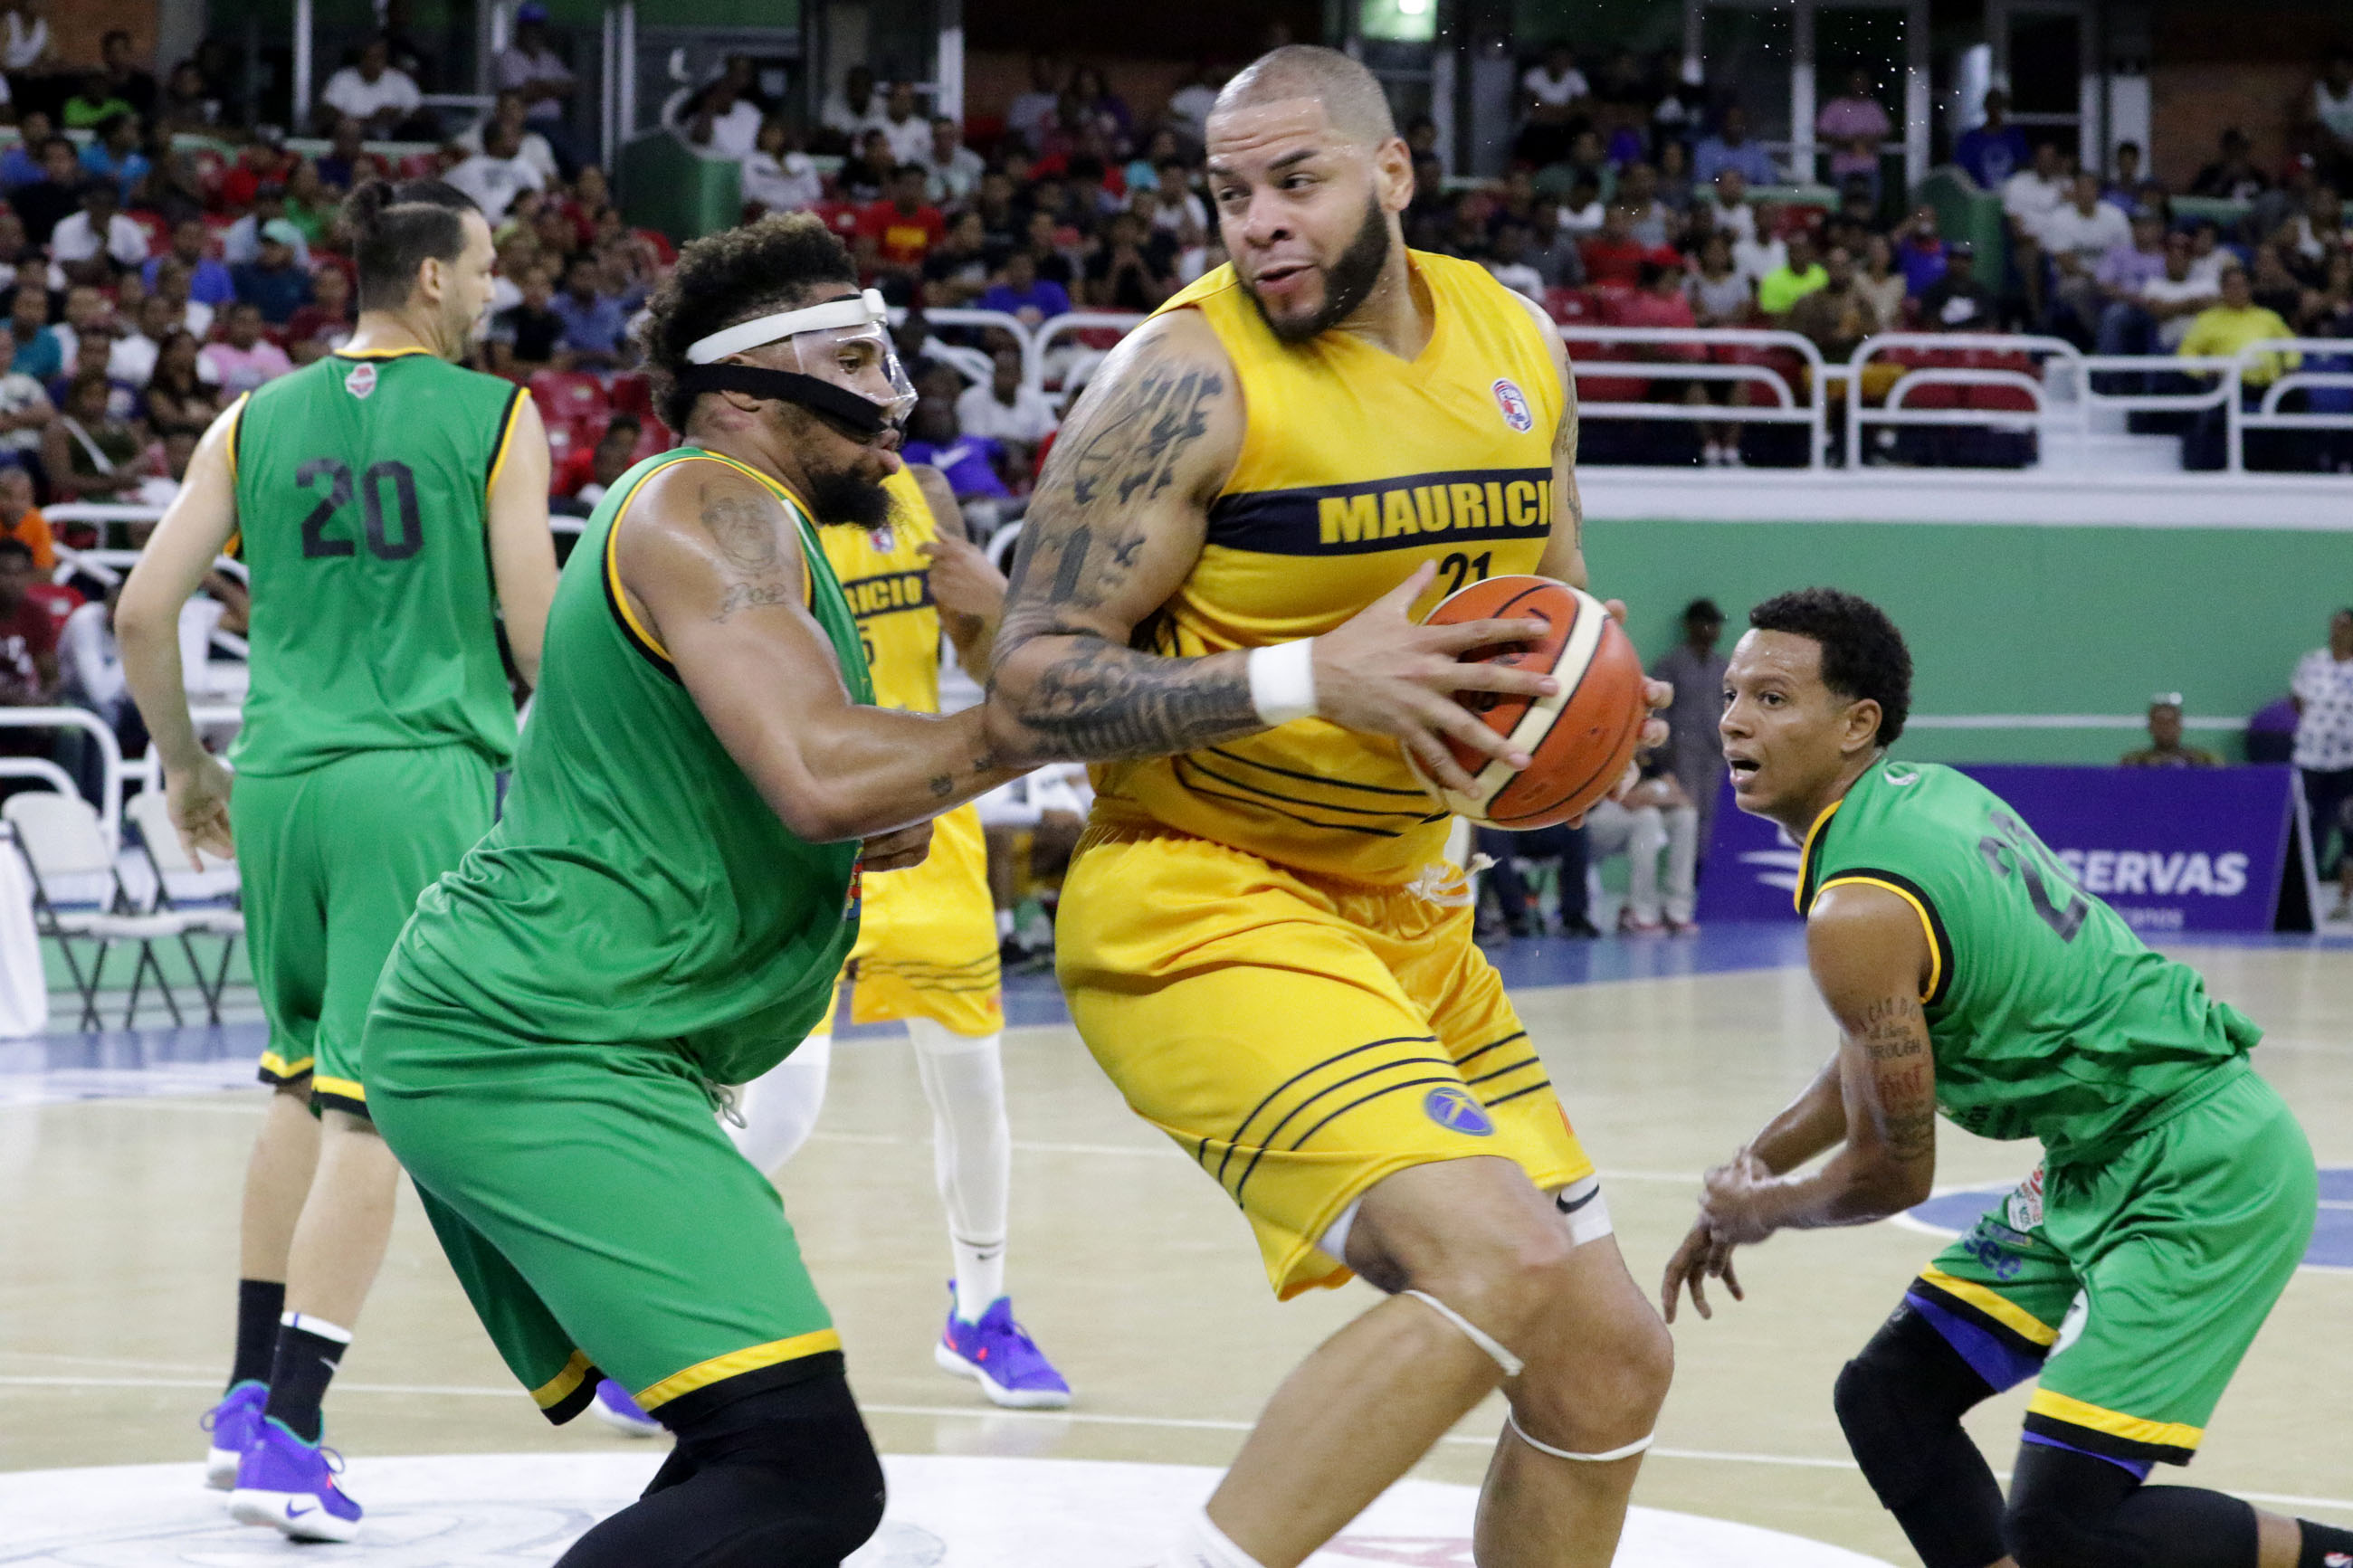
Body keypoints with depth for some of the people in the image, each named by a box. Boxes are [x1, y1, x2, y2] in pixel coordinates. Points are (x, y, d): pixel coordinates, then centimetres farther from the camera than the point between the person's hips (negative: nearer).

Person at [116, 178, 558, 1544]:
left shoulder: (255, 421, 9)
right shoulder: (495, 418, -1)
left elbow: (145, 612, 5)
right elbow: (537, 637, -4)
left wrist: (185, 763, 20)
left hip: (279, 776, 5)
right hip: (424, 778, -5)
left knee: (304, 1082, 22)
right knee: (372, 1104, -5)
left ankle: (251, 1392, 25)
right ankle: (286, 1432, -12)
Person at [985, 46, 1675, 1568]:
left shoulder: (1514, 342, 6)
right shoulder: (1192, 375, -15)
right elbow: (1032, 687, -16)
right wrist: (1312, 677, -27)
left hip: (1402, 913, 8)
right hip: (1201, 907, -8)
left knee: (1610, 1359, 9)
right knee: (1497, 1267, -28)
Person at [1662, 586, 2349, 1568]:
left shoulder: (1859, 913, -22)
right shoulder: (1925, 792, 7)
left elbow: (1895, 1174, -12)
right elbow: (1885, 1051, 23)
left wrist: (1759, 1212, 7)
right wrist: (1753, 1166, 21)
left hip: (2198, 1180, -10)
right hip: (2102, 1168, 10)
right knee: (1887, 1400, 9)